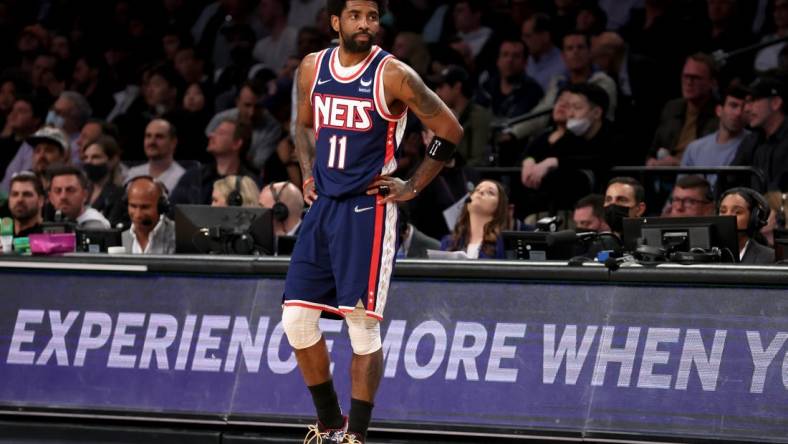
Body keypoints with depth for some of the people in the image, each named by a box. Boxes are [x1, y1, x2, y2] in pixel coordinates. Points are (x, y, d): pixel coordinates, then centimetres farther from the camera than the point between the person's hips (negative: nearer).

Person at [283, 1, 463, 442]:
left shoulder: (393, 75, -10)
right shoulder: (313, 68, 6)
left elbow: (450, 131, -4)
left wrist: (413, 187, -4)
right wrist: (309, 173, 12)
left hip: (367, 209, -6)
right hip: (323, 206, 6)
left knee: (362, 324, -6)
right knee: (297, 318, 3)